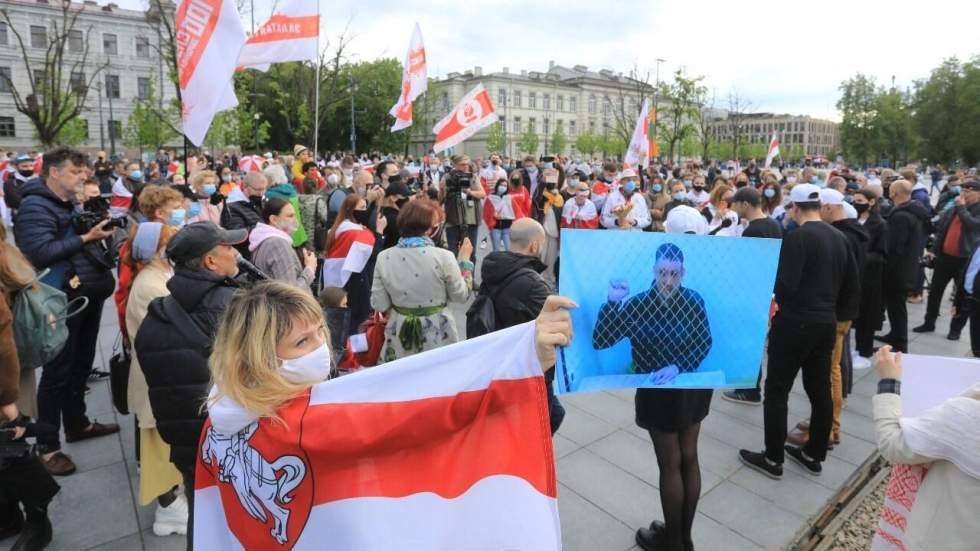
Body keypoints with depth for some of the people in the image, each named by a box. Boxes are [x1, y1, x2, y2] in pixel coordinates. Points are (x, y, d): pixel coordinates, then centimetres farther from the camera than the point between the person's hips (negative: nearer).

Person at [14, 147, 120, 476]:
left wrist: (99, 234, 3)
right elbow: (41, 252, -24)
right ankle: (47, 445, 12)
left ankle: (77, 423, 34)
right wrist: (85, 238, -24)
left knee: (81, 365, 18)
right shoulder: (34, 207, -13)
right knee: (57, 372, 0)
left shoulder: (71, 204, 15)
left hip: (89, 295, 9)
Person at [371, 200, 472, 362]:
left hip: (400, 338, 2)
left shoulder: (384, 258, -8)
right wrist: (465, 259, 5)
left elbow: (379, 305, -4)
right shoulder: (443, 257, -17)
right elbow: (460, 295, -5)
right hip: (437, 337, -2)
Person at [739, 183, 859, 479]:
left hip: (795, 323, -8)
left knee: (777, 391, 3)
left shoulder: (797, 236, -15)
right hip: (827, 323, 8)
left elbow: (786, 284, -20)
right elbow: (851, 287, 11)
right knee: (820, 391, 14)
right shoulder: (839, 237, 8)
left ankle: (773, 459, 11)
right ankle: (814, 455, 27)